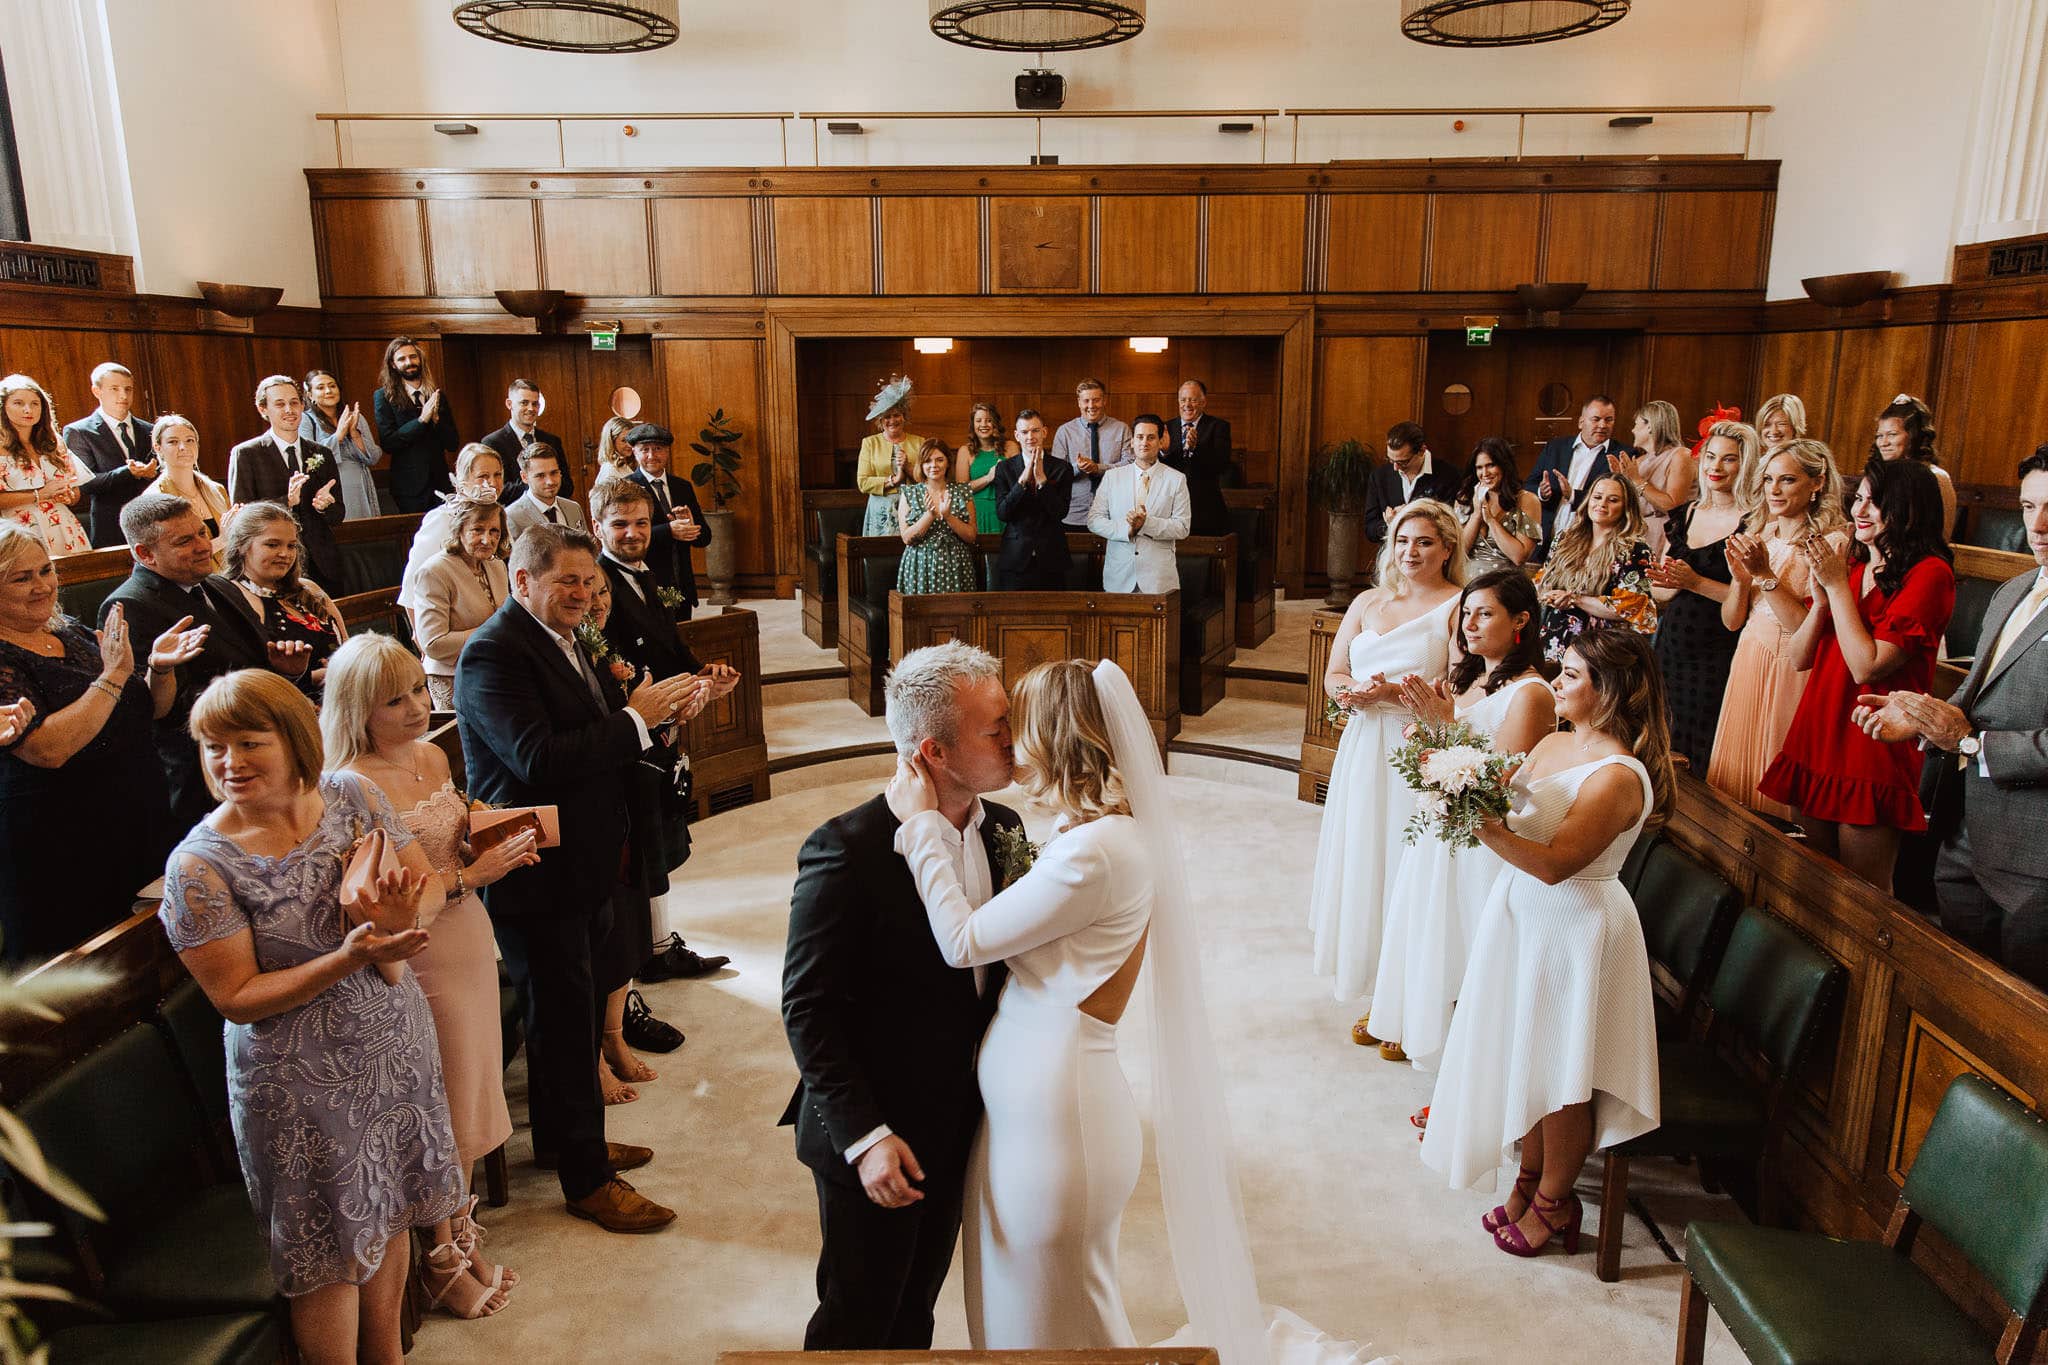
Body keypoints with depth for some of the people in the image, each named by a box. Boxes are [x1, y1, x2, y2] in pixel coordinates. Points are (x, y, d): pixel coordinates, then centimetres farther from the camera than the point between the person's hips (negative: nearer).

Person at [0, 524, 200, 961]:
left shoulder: (76, 635, 9)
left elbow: (151, 710, 15)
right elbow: (49, 749, -26)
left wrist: (160, 667, -6)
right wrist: (113, 675, -23)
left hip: (142, 826, 7)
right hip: (62, 851, -7)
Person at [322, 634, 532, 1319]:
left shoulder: (432, 756, 3)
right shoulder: (355, 786, -21)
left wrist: (490, 836, -4)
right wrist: (471, 875, -19)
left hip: (469, 936, 7)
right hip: (418, 958, -7)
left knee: (471, 1095, 18)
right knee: (445, 1111, 7)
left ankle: (462, 1232, 37)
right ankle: (443, 1257, 29)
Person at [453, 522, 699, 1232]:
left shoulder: (563, 640, 11)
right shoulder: (493, 652, -18)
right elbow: (538, 758, -29)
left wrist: (650, 710, -1)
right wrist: (634, 719, -23)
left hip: (582, 864, 9)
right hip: (537, 876, -9)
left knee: (563, 1014, 21)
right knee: (566, 1021, 2)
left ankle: (561, 1138, 39)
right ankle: (587, 1180, 16)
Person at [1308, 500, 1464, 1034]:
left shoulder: (1459, 606, -3)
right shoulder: (1368, 602, 14)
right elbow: (1333, 676, 10)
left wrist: (1393, 692, -22)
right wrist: (1358, 690, -11)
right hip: (1364, 750, 6)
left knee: (1410, 862, -2)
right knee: (1364, 858, 9)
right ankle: (1378, 992, 21)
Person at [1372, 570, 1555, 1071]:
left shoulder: (1530, 693, -17)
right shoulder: (1467, 678, 8)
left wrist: (1445, 724, -22)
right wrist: (1427, 719, -9)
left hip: (1485, 845, -8)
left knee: (1470, 942, 4)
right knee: (1428, 932, 20)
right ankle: (1417, 1029, 39)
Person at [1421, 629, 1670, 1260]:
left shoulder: (1619, 776, -23)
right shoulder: (1554, 743, 4)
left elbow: (1555, 863, -27)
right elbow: (1502, 801, 5)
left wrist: (1483, 827, -32)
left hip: (1574, 929, -8)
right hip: (1524, 917, 8)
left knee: (1560, 1072, 7)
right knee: (1524, 1056, 18)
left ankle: (1553, 1203, 28)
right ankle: (1529, 1178, 36)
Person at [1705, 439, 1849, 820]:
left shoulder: (1832, 543, -12)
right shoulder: (1757, 534, 6)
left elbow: (1810, 631, -20)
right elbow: (1731, 621, 6)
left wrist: (1766, 575, -22)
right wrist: (1739, 578, -12)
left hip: (1794, 671, -6)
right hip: (1748, 660, 6)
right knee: (1737, 770, 13)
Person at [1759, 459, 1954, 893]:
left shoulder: (1928, 573, -12)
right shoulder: (1851, 564, 11)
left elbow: (1867, 666, -19)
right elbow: (1800, 658, 8)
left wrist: (1838, 586, -14)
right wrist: (1822, 597, -8)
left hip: (1872, 746, -7)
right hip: (1816, 738, 7)